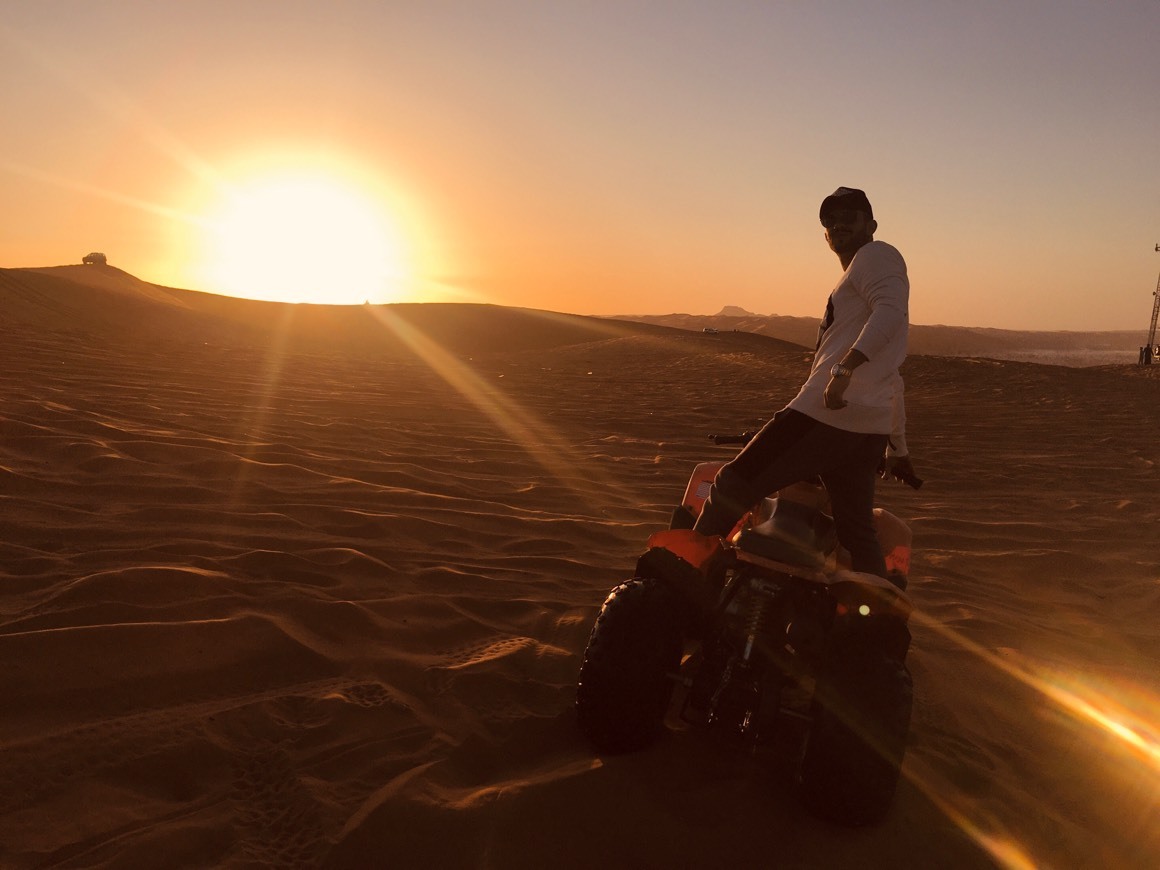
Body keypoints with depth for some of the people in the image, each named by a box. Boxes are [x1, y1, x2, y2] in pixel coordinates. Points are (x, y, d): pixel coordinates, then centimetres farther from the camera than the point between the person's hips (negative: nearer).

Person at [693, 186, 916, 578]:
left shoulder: (875, 255, 4)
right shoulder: (860, 281, 31)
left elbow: (891, 312, -19)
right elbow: (889, 377, 33)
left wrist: (846, 365, -32)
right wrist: (897, 446, 36)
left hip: (826, 412, -10)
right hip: (868, 428, 10)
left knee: (734, 485, -6)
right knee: (857, 536, 11)